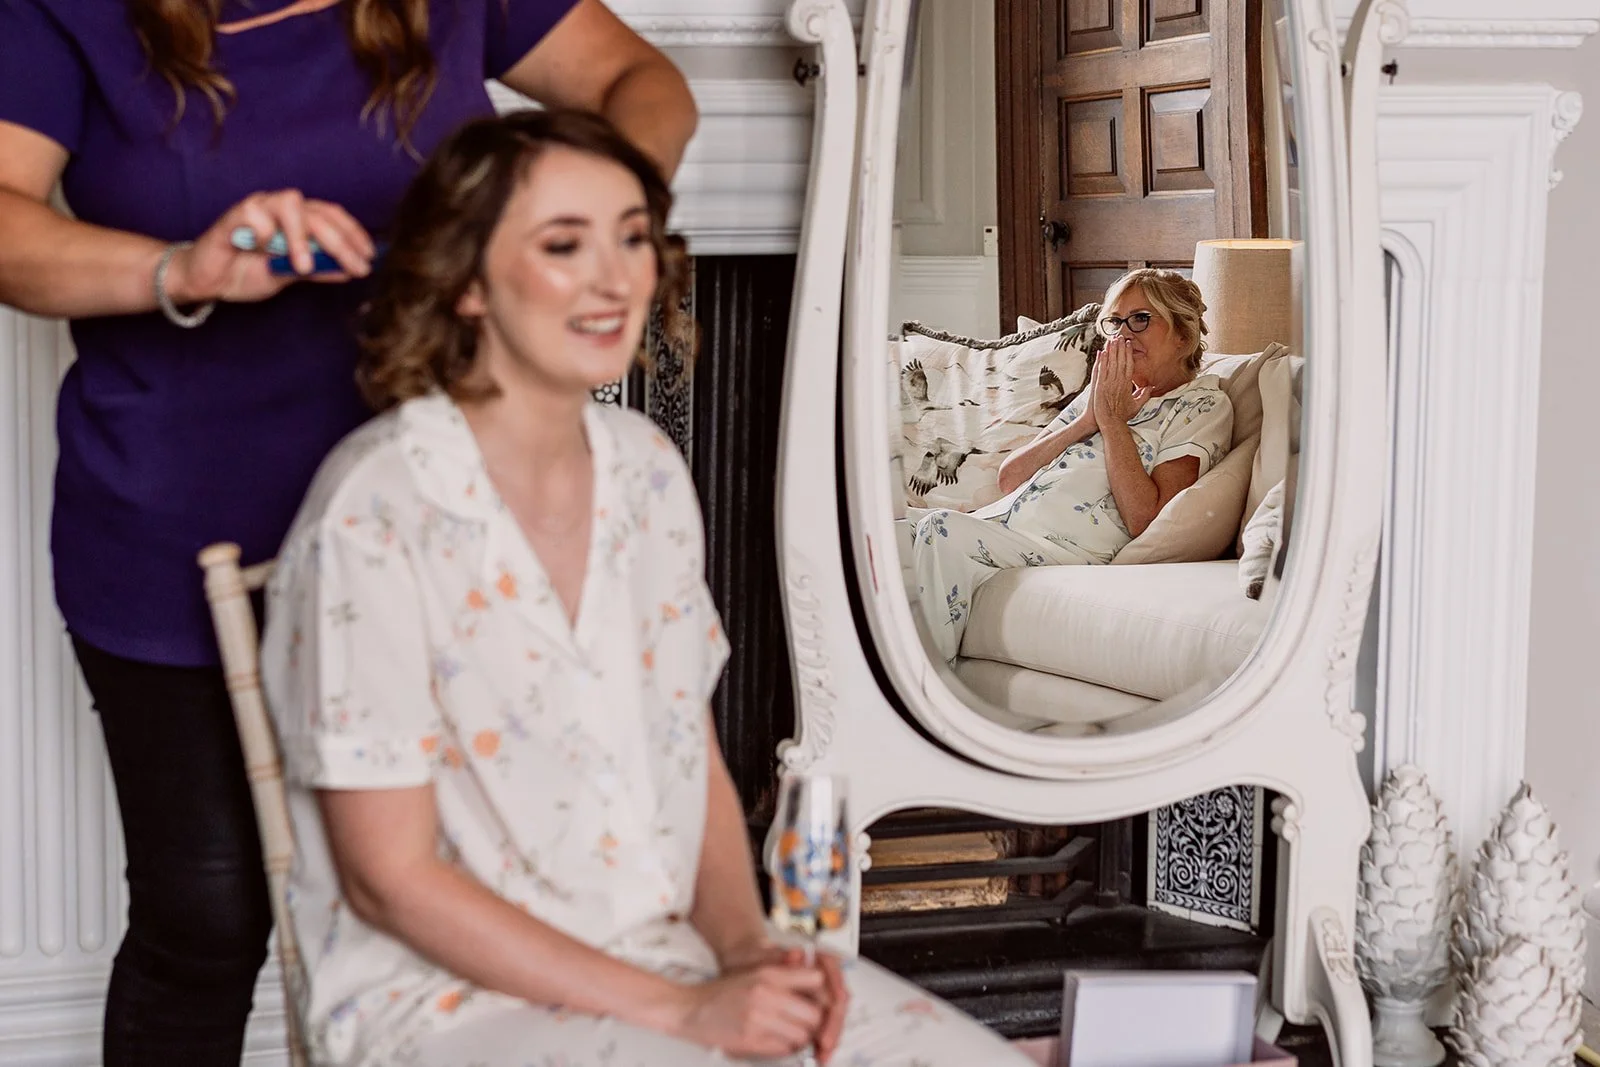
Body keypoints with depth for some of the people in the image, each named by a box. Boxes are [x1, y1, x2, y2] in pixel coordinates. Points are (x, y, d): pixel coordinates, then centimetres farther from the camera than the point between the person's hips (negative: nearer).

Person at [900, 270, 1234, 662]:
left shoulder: (1205, 405, 5)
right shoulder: (1106, 390, 26)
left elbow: (1147, 523, -11)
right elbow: (1010, 477, 14)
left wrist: (1113, 419, -5)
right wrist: (1087, 422, 1)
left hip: (1069, 548, -7)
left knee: (943, 530, -30)